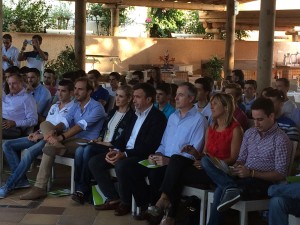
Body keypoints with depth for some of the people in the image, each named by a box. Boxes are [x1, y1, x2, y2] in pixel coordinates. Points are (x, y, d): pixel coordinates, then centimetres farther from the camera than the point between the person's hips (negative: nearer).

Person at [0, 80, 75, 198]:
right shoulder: (54, 107, 24)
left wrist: (42, 135, -16)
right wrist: (37, 133, 3)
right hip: (41, 136, 9)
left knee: (29, 152, -35)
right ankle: (21, 179, -10)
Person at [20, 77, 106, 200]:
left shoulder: (96, 107, -10)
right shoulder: (75, 106, 15)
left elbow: (81, 126, -21)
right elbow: (65, 122, 2)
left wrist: (61, 137, -30)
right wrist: (53, 131, -21)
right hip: (73, 138, 8)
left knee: (50, 147, -27)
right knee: (45, 124, -5)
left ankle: (40, 188, -22)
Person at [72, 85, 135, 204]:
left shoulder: (131, 116, -4)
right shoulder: (112, 112, 23)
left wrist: (108, 144, -12)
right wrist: (99, 139, 4)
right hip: (102, 144, 7)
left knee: (88, 149, -32)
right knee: (79, 150, -23)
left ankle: (83, 190, -26)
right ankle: (78, 188, -26)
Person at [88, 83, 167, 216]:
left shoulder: (158, 117, -10)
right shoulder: (136, 114, 17)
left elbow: (149, 146, -18)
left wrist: (124, 154, -24)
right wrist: (116, 150, -3)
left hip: (142, 156, -9)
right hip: (124, 152, 9)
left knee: (121, 165, -37)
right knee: (94, 162, -6)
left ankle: (126, 203, -13)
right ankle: (114, 199, -3)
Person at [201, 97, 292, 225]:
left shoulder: (281, 139, -7)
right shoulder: (249, 133, 14)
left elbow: (280, 175, -10)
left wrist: (251, 173, -20)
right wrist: (236, 168, -7)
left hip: (264, 183, -7)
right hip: (243, 178, 7)